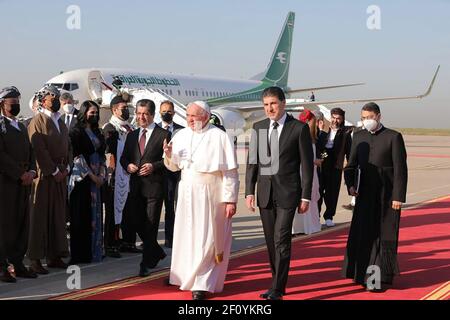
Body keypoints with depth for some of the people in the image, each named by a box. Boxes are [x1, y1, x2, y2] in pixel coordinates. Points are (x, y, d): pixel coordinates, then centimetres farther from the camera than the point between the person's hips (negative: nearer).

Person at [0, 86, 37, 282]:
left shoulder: (22, 127, 21)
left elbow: (30, 152, 19)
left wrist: (31, 171, 1)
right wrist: (20, 174, -14)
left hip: (23, 183, 7)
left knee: (23, 225, 7)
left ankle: (18, 264, 14)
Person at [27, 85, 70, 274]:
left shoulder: (60, 122, 17)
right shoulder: (38, 121, -7)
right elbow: (39, 150, -14)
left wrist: (65, 168, 4)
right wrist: (54, 171, -14)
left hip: (61, 175, 8)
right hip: (44, 175, -7)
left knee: (58, 216, 10)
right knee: (41, 217, -4)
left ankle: (55, 256, 17)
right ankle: (35, 259, 1)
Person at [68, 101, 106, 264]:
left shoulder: (96, 133, 15)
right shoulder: (76, 132, -6)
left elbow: (101, 155, 14)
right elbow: (77, 156, -12)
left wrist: (102, 175, 0)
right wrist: (91, 175, -13)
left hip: (96, 178, 7)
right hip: (81, 177, -7)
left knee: (95, 214, 7)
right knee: (82, 215, -5)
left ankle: (94, 250, 13)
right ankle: (80, 253, -2)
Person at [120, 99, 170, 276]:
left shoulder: (164, 135, -3)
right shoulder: (132, 135, 15)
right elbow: (123, 157, 19)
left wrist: (154, 166, -18)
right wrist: (127, 165, -2)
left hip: (154, 185, -6)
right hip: (136, 186, 6)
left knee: (150, 226, -1)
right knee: (134, 220, 8)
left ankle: (146, 263, 7)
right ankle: (157, 252, 28)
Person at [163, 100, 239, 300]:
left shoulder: (219, 137, -9)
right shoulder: (181, 136, 6)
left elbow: (230, 172, -8)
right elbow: (173, 166, 13)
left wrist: (230, 199, -11)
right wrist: (168, 154, -9)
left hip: (209, 196, -5)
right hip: (186, 194, 5)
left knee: (206, 239, -2)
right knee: (185, 236, 12)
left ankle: (202, 284, 4)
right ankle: (184, 275, 26)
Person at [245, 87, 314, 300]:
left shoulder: (299, 128, -3)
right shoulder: (258, 128, 8)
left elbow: (307, 164, -3)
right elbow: (252, 162, 9)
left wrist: (306, 196, -5)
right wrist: (249, 192, 2)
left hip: (288, 192, -4)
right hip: (265, 192, 4)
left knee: (281, 240, -9)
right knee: (271, 241, 10)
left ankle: (277, 289, -4)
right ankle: (278, 282, 21)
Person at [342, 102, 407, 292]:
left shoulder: (393, 137, -5)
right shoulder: (359, 137, 9)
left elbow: (400, 169, -8)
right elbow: (351, 164, 12)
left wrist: (398, 197, -12)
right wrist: (350, 184, -6)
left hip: (387, 195, -4)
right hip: (365, 194, 5)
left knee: (384, 236, 0)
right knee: (362, 235, 6)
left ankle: (381, 278, 5)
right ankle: (364, 273, 18)